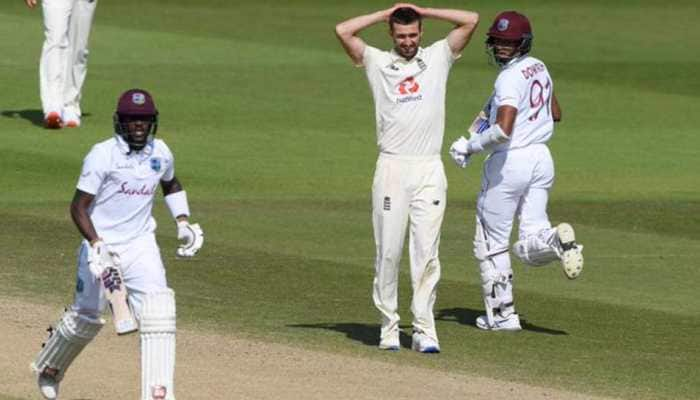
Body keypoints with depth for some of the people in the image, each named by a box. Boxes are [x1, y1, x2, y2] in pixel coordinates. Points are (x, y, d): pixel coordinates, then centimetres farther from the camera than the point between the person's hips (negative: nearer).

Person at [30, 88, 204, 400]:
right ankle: (49, 368, 38)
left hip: (141, 246, 3)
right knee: (86, 317, 9)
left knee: (158, 312, -16)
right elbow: (79, 206, -16)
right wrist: (96, 243, -30)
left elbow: (171, 184, 24)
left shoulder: (161, 153, 1)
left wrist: (183, 222, 9)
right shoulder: (102, 155, -15)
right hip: (100, 245, -3)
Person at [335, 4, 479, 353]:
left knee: (426, 251, -3)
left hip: (430, 170, 0)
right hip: (392, 167, 0)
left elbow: (471, 20, 6)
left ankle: (424, 330, -4)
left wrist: (423, 11, 10)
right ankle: (389, 326, 5)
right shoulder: (377, 62, 10)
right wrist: (385, 14, 7)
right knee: (388, 251, -1)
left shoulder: (438, 56, 13)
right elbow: (343, 30, -1)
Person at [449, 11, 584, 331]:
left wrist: (470, 146, -15)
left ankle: (502, 314, 10)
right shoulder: (539, 68, 10)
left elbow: (502, 131, -28)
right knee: (529, 249, 6)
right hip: (541, 157, 8)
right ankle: (556, 240, -25)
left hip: (510, 161, -8)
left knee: (491, 244, 8)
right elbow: (556, 114, 23)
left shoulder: (510, 79, -18)